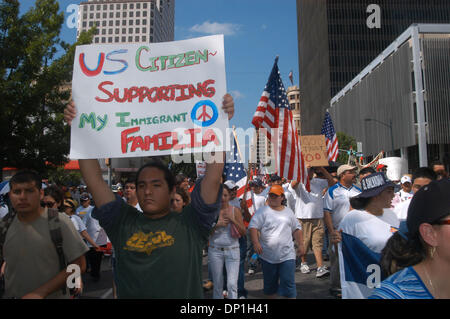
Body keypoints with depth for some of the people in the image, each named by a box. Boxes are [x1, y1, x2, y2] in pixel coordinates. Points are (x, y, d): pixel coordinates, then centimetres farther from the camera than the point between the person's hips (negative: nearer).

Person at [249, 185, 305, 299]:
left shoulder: (288, 211, 11)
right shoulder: (263, 211, -1)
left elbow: (296, 229, 17)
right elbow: (253, 227, -8)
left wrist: (300, 245, 8)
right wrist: (256, 243, -20)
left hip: (287, 255, 1)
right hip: (268, 256, -1)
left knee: (288, 283, -3)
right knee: (270, 284, 12)